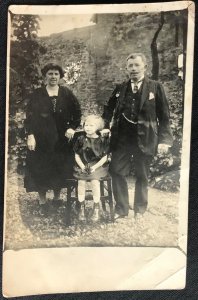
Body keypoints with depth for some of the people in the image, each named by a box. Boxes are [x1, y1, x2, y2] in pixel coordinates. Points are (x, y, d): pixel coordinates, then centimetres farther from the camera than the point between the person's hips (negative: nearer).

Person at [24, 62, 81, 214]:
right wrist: (30, 135, -12)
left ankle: (57, 198, 27)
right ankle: (42, 201, 17)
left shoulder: (67, 93, 3)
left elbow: (77, 112, 7)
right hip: (41, 139, -1)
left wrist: (72, 128, -6)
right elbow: (29, 116, -3)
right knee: (40, 169, 3)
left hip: (61, 139, 1)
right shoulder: (37, 94, 0)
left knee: (60, 168, 10)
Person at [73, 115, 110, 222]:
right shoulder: (80, 139, 3)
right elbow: (77, 155, 7)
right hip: (82, 166, 2)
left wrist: (94, 167, -13)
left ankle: (96, 208, -11)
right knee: (81, 181, -24)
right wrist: (82, 166, -9)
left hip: (98, 166, -2)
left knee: (95, 181, -27)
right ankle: (81, 208, -9)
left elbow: (104, 157, -1)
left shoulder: (102, 140, -2)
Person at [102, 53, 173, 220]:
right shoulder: (120, 88, 8)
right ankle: (121, 210, 18)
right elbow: (109, 108, 20)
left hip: (145, 140, -2)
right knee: (117, 172, 3)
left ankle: (140, 211, 26)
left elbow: (164, 116, -3)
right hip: (121, 139, 3)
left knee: (142, 176, 9)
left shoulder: (156, 87, -2)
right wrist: (105, 126, 6)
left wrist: (164, 140, -10)